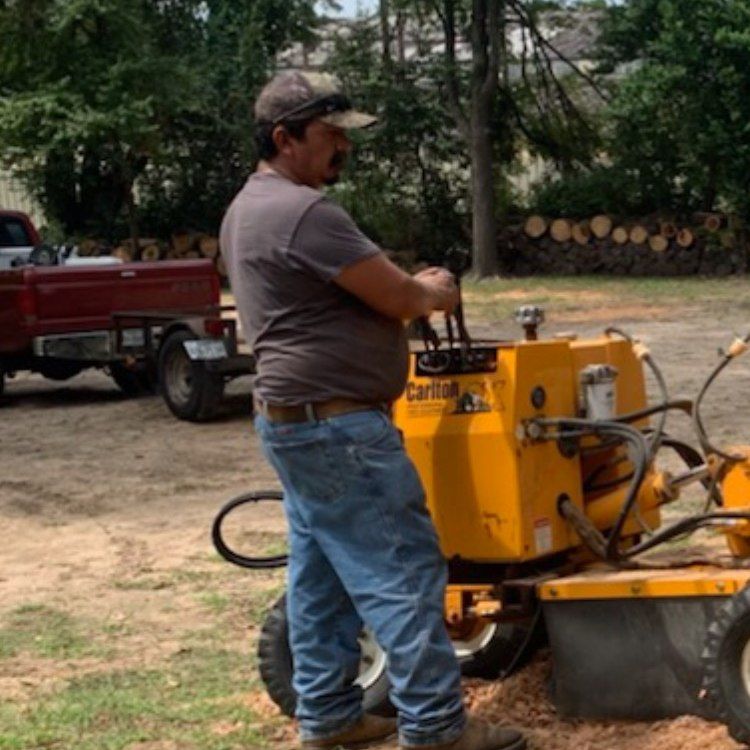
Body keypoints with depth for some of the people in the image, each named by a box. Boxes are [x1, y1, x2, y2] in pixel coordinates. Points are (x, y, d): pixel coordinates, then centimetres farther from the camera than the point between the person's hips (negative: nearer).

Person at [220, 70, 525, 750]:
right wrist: (436, 292, 4)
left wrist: (411, 288, 12)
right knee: (402, 573, -5)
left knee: (321, 577, 14)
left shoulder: (250, 209, 14)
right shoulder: (302, 211, -20)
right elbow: (398, 297, -17)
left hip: (297, 420, 11)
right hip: (337, 427, -11)